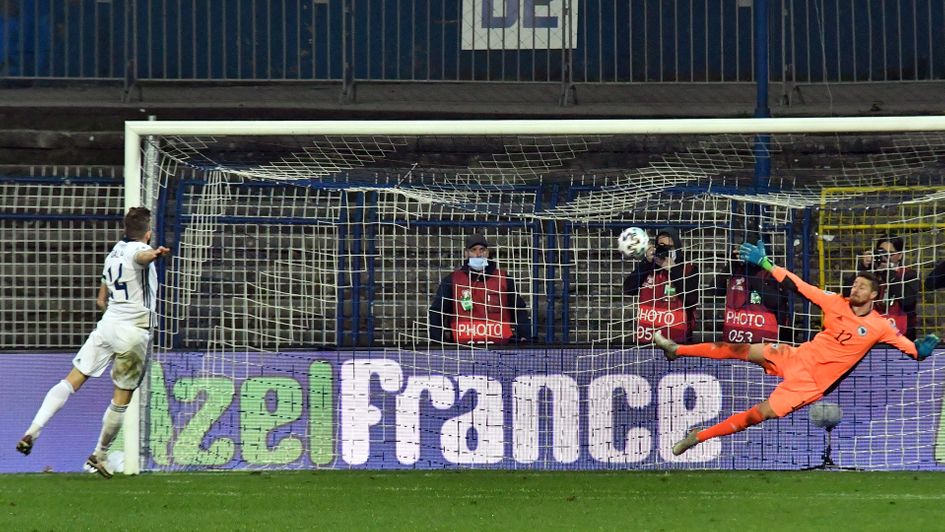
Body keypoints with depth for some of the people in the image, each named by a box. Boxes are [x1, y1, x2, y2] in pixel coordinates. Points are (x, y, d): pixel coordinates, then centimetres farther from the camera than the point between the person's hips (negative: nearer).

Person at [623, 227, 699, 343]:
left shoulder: (689, 270, -1)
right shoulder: (648, 268, 9)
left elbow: (691, 299, -17)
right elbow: (628, 290, -2)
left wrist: (673, 271, -17)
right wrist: (646, 262, -9)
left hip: (677, 340, -4)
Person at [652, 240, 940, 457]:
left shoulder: (880, 327, -9)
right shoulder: (837, 303, -2)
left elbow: (912, 349, -7)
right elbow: (798, 286, 1)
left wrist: (922, 348, -33)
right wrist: (764, 263, 0)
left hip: (814, 381, -3)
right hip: (799, 357, 3)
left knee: (762, 413, -13)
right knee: (745, 351, -9)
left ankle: (699, 436, -6)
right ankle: (677, 350, 4)